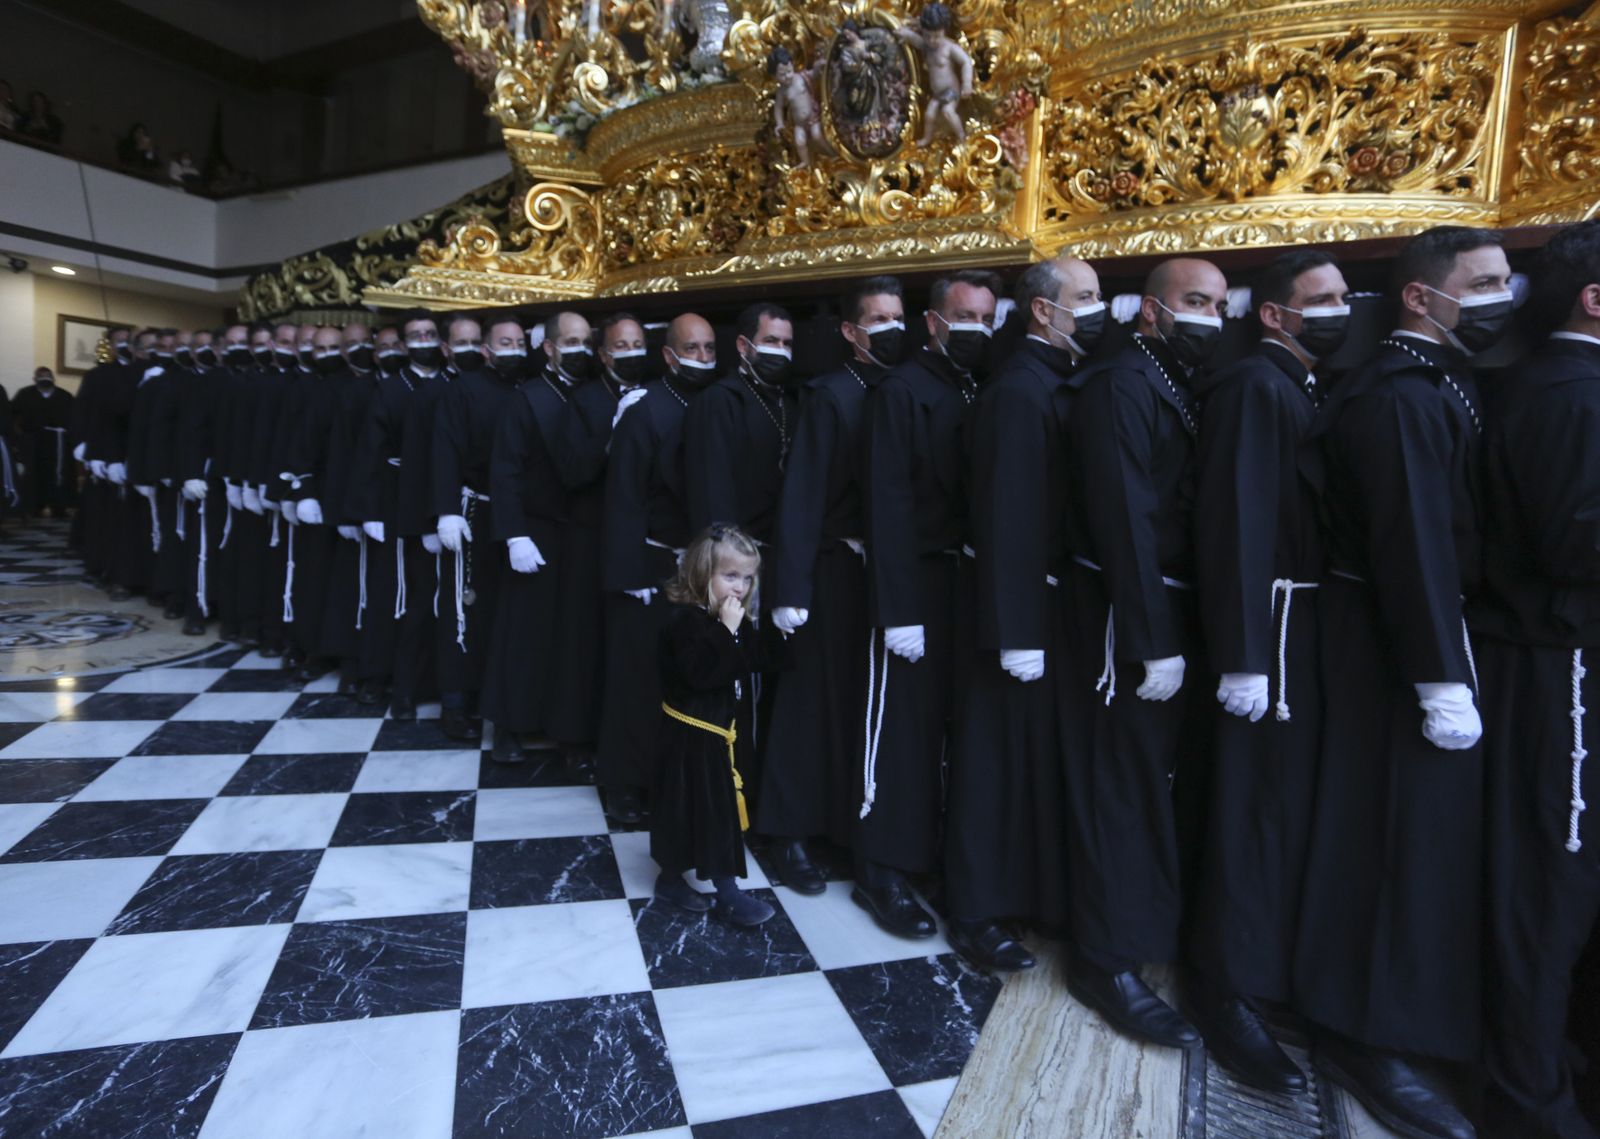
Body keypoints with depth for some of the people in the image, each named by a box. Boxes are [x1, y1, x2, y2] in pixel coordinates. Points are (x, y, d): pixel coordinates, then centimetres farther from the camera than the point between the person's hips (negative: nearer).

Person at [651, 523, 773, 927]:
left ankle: (727, 890, 29)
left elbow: (749, 663, 4)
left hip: (719, 730, 9)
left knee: (723, 807, 16)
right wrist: (728, 631, -30)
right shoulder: (684, 618, -22)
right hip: (688, 733, -9)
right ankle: (671, 878, 23)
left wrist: (740, 628, -9)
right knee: (682, 806, 4)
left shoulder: (732, 619, 5)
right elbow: (703, 674, -30)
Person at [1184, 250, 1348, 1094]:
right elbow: (1238, 525, -20)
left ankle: (1268, 960, 35)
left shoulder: (1303, 387, 16)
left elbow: (1301, 509, 13)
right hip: (1275, 625, -9)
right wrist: (1242, 657, -24)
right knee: (1263, 807, -2)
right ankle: (1229, 991, 13)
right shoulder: (1254, 386, -13)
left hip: (1309, 622, 9)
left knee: (1285, 799, 18)